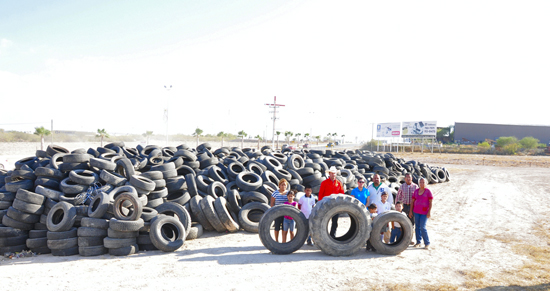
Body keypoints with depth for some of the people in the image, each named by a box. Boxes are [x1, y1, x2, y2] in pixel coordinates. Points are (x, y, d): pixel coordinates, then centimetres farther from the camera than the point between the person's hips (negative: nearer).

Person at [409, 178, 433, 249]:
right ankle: (418, 242, 16)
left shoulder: (428, 191, -5)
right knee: (417, 227, 6)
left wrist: (429, 211, -14)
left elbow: (430, 202, -7)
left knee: (422, 227, -10)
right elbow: (413, 201, 10)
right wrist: (411, 211, 7)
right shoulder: (416, 191, 8)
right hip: (416, 211, 5)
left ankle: (427, 243, 3)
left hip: (424, 212, -4)